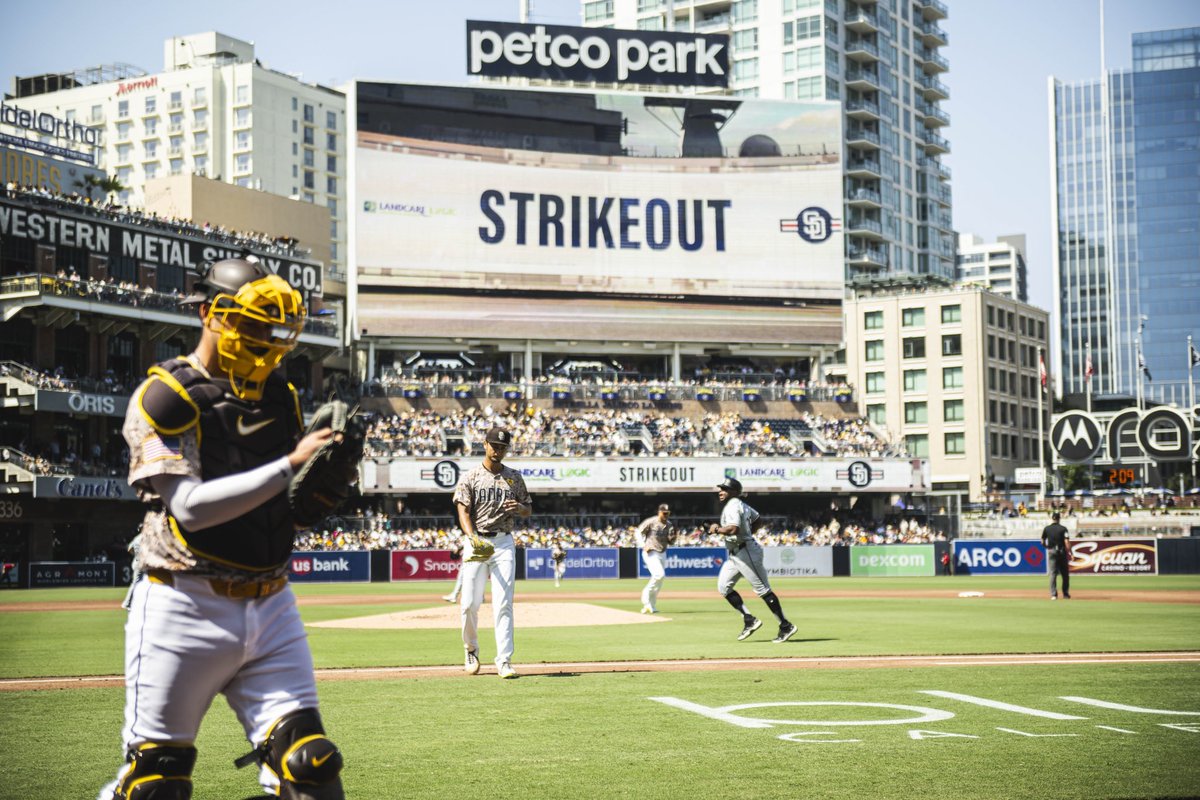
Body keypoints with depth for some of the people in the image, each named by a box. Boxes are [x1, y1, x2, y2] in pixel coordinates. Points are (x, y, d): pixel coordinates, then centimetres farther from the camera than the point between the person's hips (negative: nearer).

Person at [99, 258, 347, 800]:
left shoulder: (280, 396, 11)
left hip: (271, 611, 5)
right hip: (185, 612, -5)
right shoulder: (164, 397, -8)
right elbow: (189, 505, -21)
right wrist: (289, 464, -24)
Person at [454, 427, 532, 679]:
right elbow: (463, 512, -6)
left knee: (503, 603, -7)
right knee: (470, 603, -3)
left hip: (504, 544, 1)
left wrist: (519, 508, -7)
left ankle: (504, 661, -8)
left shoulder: (514, 477, 12)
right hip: (476, 542, -1)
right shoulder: (470, 478, 3)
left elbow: (529, 509, 18)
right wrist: (472, 536, -25)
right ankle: (471, 651, 22)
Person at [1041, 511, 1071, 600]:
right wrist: (1070, 553, -10)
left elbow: (1042, 542, 4)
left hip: (1051, 552, 2)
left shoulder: (1046, 529, 1)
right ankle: (1065, 594, 11)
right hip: (1061, 552, -2)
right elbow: (1066, 542, -13)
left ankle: (1053, 594, -6)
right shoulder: (1063, 529, -6)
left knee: (1052, 573, 2)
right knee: (1065, 574, 9)